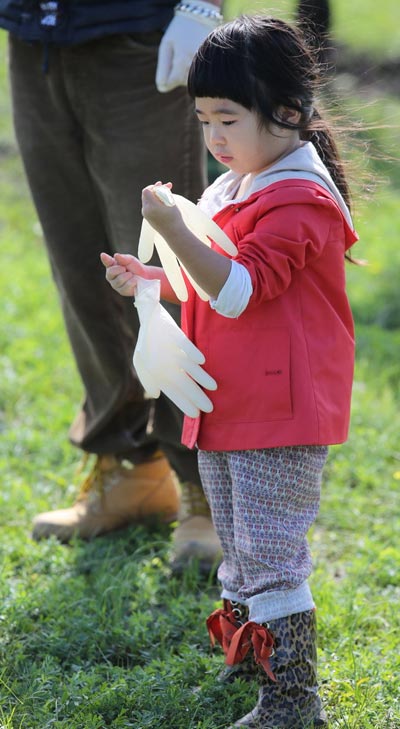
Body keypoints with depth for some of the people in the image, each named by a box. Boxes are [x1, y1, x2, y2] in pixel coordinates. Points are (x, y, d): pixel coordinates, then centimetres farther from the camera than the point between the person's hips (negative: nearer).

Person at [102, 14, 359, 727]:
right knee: (239, 543, 20)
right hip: (228, 404, 10)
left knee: (271, 554, -7)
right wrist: (148, 279, 9)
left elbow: (239, 291, -27)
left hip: (282, 410, -10)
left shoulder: (299, 201, -18)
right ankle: (247, 651, 34)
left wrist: (176, 231, -34)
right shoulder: (233, 188, 13)